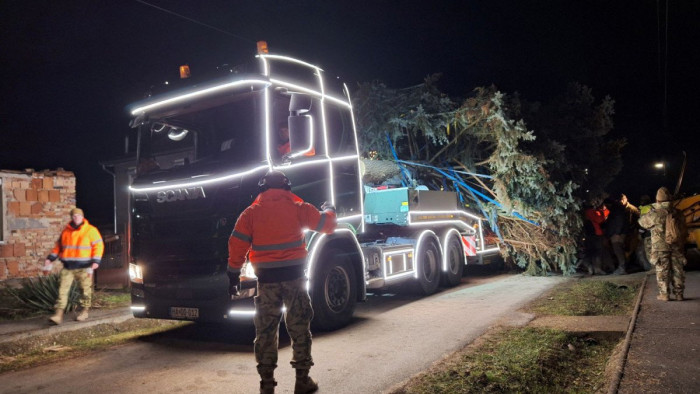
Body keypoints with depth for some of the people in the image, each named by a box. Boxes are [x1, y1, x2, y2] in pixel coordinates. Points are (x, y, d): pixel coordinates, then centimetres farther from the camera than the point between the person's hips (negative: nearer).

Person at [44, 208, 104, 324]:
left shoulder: (91, 230, -3)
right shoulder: (66, 231, 10)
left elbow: (98, 246, -7)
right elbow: (58, 246, 19)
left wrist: (96, 261, -17)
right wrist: (50, 258, 10)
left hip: (84, 267, -3)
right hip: (68, 267, 4)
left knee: (85, 289, 6)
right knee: (62, 289, -3)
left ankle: (84, 311, 21)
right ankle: (59, 315, -3)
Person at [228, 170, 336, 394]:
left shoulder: (251, 212, 5)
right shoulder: (298, 207, 2)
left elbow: (237, 245, 0)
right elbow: (326, 225, 6)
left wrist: (234, 274, 6)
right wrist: (329, 211, 27)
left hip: (266, 277, 1)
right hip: (294, 275, -1)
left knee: (265, 331, 10)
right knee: (300, 328, 9)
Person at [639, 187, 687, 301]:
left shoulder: (653, 214, -11)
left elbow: (642, 222, 7)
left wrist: (644, 215, 24)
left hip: (660, 247, -3)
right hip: (676, 246, 3)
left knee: (662, 270, 4)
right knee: (677, 269, 10)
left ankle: (664, 294, 6)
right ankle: (679, 294, 15)